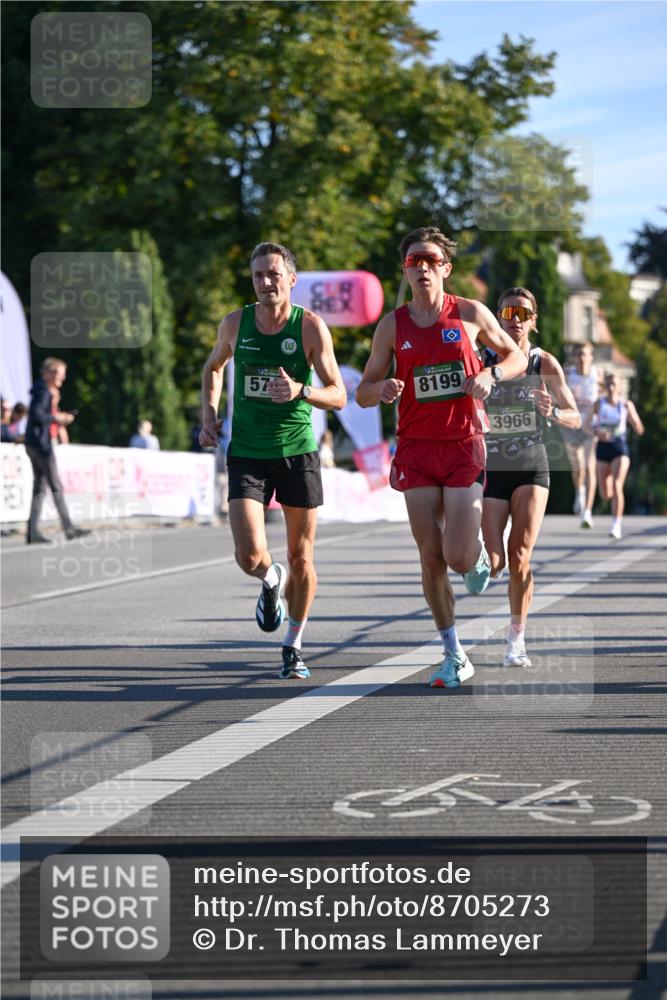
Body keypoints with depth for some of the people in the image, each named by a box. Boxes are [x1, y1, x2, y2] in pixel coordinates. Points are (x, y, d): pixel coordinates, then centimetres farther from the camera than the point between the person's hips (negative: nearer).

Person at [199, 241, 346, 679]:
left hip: (298, 450, -1)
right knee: (250, 557, -14)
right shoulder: (235, 324, 0)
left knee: (301, 557, 6)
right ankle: (272, 581, 23)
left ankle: (294, 647, 25)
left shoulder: (311, 326, -8)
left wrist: (300, 391, -27)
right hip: (247, 454, 1)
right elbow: (214, 367, 22)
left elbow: (338, 396, -8)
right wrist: (209, 413, 7)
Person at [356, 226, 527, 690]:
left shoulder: (471, 313, 1)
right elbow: (363, 393, 8)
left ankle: (479, 553, 28)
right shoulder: (392, 325, 4)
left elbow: (517, 356, 13)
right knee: (431, 559, 1)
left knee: (459, 559, -11)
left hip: (464, 446, -2)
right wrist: (382, 390, -16)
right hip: (416, 449, 2)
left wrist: (490, 375, -8)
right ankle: (455, 656, 12)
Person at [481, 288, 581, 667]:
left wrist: (552, 412, -19)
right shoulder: (482, 362, -2)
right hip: (490, 470, 0)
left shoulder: (545, 364, -1)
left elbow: (575, 419, 2)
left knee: (520, 555, -11)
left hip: (531, 469, 0)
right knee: (493, 564, -11)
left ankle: (517, 639, 5)